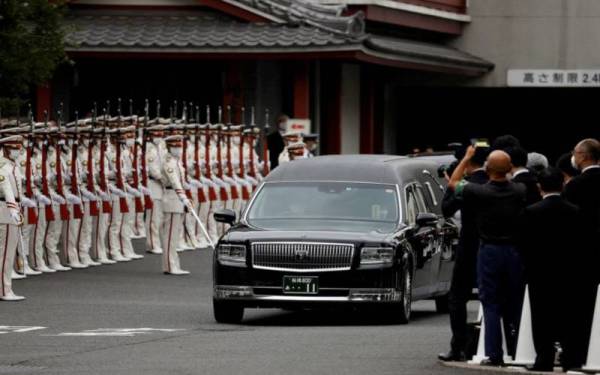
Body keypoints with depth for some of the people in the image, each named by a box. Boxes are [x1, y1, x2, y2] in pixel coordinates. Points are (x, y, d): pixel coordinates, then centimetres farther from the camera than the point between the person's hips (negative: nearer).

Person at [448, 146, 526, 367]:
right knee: (514, 306, 10)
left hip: (489, 251, -2)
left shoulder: (479, 192, -13)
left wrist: (467, 158, 15)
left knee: (491, 306, 1)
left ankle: (494, 355, -4)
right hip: (514, 252, 2)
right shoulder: (519, 192, -8)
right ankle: (515, 353, 13)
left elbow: (453, 183, 5)